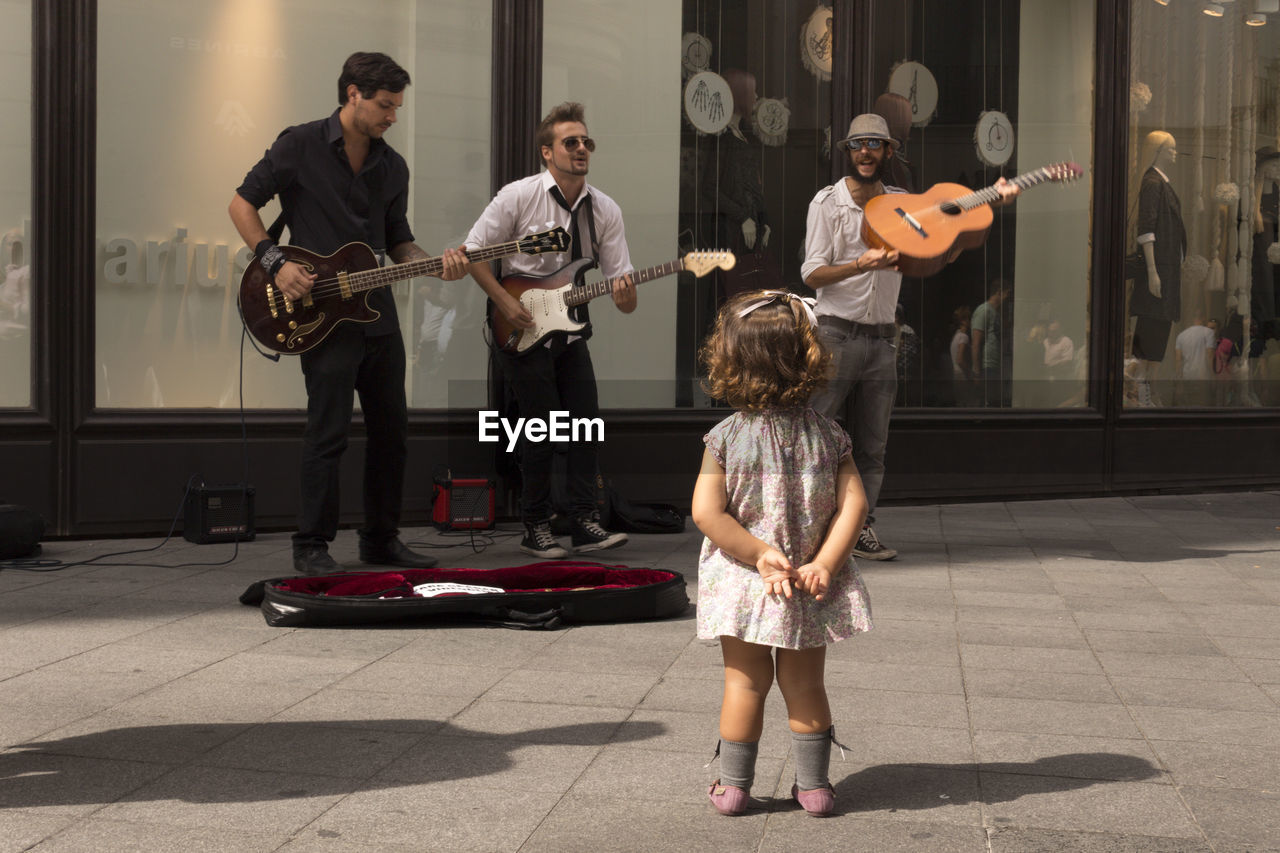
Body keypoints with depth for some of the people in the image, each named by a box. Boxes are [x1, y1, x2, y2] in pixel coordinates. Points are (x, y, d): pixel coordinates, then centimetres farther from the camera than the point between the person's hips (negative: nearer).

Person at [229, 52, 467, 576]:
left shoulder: (392, 167, 11)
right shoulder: (300, 146, -5)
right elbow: (242, 203, -2)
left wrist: (435, 265, -3)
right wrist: (275, 263, -13)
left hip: (378, 316, 6)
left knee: (391, 430, 9)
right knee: (329, 432, -8)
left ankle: (381, 539, 22)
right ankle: (312, 546, 3)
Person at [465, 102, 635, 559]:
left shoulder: (606, 210, 1)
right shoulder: (518, 196, -10)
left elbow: (622, 282, 0)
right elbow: (472, 252, -7)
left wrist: (624, 297, -24)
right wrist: (505, 302, -14)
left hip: (570, 330, 5)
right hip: (522, 331, -5)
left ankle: (586, 522, 6)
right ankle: (536, 528, 7)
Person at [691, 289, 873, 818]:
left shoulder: (726, 437, -9)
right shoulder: (827, 435, -4)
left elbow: (706, 511, -17)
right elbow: (853, 503, -11)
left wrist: (757, 553, -13)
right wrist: (824, 562, -11)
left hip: (744, 584, -1)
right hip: (811, 589, 2)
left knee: (744, 681, 11)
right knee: (805, 685, 14)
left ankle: (733, 785, 17)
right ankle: (813, 786, 20)